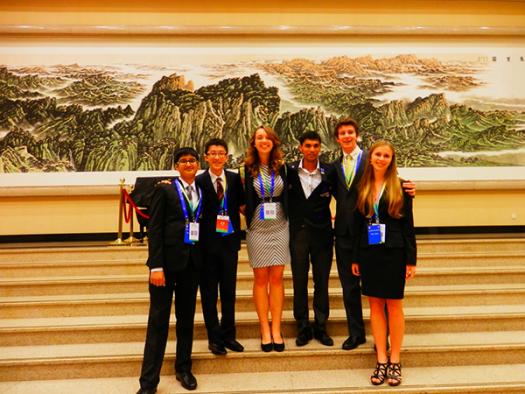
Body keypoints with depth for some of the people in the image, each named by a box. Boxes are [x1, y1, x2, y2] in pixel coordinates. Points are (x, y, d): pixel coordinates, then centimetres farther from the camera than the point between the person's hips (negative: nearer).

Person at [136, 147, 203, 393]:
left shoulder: (202, 192, 12)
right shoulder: (164, 190, 0)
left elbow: (204, 225, 11)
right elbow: (154, 229, -6)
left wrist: (203, 261, 1)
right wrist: (155, 266, -14)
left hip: (192, 261, 4)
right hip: (168, 259, -4)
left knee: (186, 317, 13)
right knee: (159, 319, -1)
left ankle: (184, 369, 27)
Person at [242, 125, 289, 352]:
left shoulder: (281, 167, 5)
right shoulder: (248, 168, 1)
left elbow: (287, 196, 10)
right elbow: (246, 197, 5)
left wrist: (287, 217, 2)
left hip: (279, 225, 1)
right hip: (257, 226, -1)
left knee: (277, 277, 2)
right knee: (261, 278, 3)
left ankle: (276, 330, 9)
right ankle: (265, 330, 11)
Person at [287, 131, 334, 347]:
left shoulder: (328, 172, -1)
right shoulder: (290, 171, 0)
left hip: (322, 232, 0)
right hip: (298, 232, 0)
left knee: (322, 281, 7)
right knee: (299, 282, 7)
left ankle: (321, 327, 20)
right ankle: (303, 328, 19)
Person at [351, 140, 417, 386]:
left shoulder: (400, 187, -1)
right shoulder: (362, 188, 7)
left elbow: (408, 225, -2)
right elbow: (358, 225, 10)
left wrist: (411, 260, -6)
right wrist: (355, 258, 8)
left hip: (393, 253, -3)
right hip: (369, 253, 3)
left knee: (394, 306, 4)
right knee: (375, 305, 6)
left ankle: (394, 362, 15)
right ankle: (381, 361, 15)